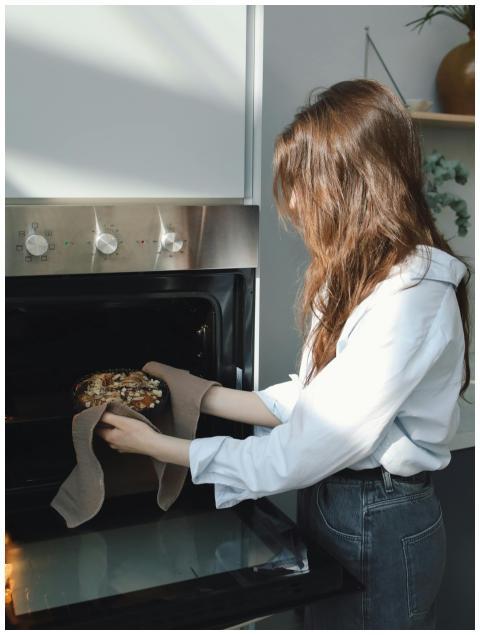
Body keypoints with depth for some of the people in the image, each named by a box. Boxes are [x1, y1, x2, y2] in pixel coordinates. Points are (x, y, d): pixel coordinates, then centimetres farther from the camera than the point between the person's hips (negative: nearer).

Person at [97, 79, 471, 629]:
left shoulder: (410, 299, -26)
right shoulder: (356, 276, 5)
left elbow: (304, 454, -26)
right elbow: (310, 401, 4)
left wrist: (158, 446, -18)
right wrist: (206, 395, 2)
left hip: (382, 528, -8)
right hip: (326, 499, 8)